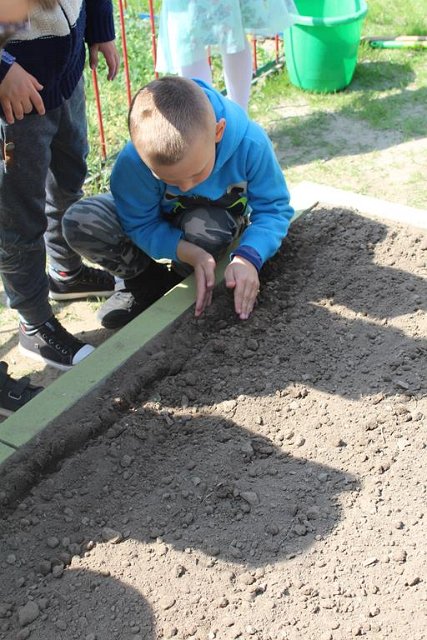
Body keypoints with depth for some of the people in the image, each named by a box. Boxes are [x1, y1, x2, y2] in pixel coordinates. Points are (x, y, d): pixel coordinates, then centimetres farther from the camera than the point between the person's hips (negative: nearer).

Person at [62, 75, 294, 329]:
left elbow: (274, 208, -25)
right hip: (160, 218, 1)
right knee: (79, 222, -25)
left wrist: (248, 257, -44)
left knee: (204, 227, -39)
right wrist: (190, 252, -40)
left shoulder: (250, 143, -35)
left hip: (218, 220, 0)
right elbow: (141, 225, -22)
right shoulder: (133, 161, -34)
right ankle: (149, 281, -2)